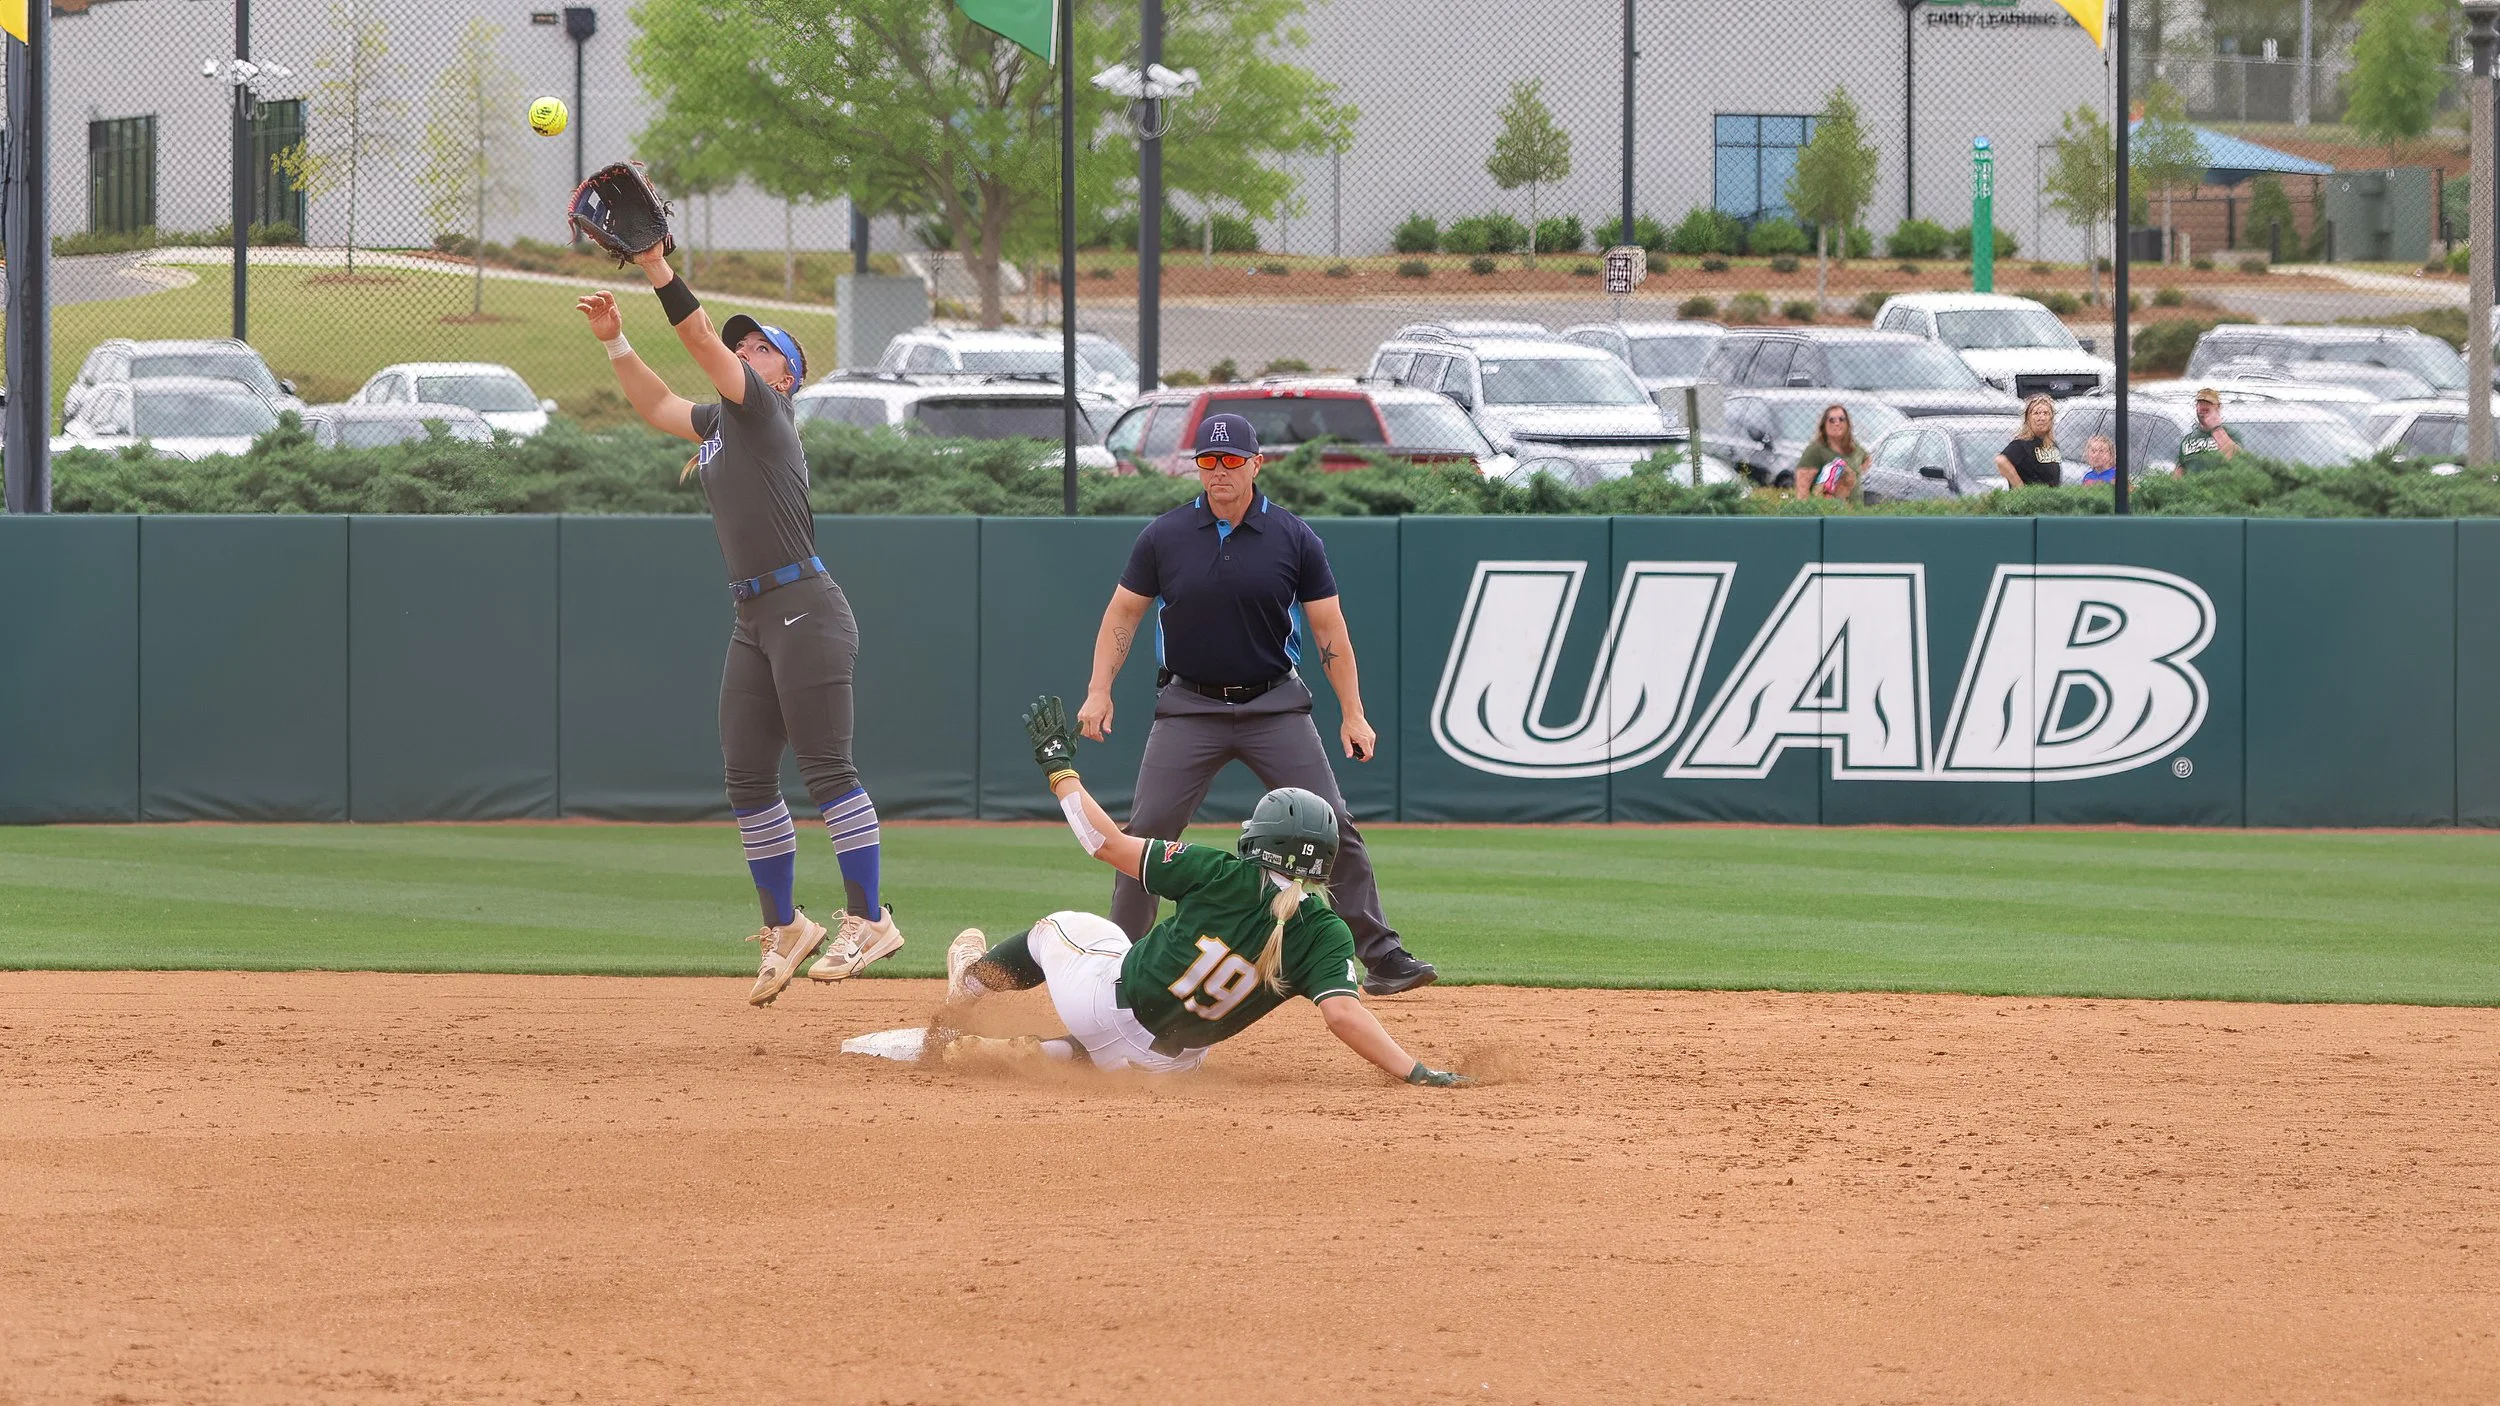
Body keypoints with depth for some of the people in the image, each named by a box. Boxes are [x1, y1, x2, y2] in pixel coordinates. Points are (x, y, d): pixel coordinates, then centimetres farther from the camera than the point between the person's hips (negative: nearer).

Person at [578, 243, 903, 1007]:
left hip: (804, 607, -9)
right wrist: (616, 341, 23)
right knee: (747, 779, 7)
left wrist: (658, 267, -16)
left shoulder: (764, 408, -3)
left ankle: (869, 918, -10)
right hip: (753, 621, 9)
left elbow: (702, 341, -13)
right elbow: (657, 405, 33)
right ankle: (785, 929, 16)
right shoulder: (718, 422, 20)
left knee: (825, 767, -11)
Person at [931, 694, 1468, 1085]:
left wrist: (1058, 766, 1)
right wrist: (1417, 1073, -34)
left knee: (1059, 926, 31)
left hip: (1105, 997, -1)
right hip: (1167, 1063, 1)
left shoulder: (1223, 876, -16)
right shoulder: (1325, 934, -16)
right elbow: (1343, 1014, -32)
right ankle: (973, 1052, 23)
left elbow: (1108, 843, -11)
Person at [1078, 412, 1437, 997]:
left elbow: (1329, 629, 1)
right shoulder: (1164, 537, -1)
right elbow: (1123, 613, 7)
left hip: (1275, 706, 0)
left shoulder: (1294, 538, -2)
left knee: (1333, 827, -6)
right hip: (1189, 706, 0)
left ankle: (1382, 958, -1)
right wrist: (1099, 691, -4)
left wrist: (1353, 714, -4)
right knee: (1146, 831, -6)